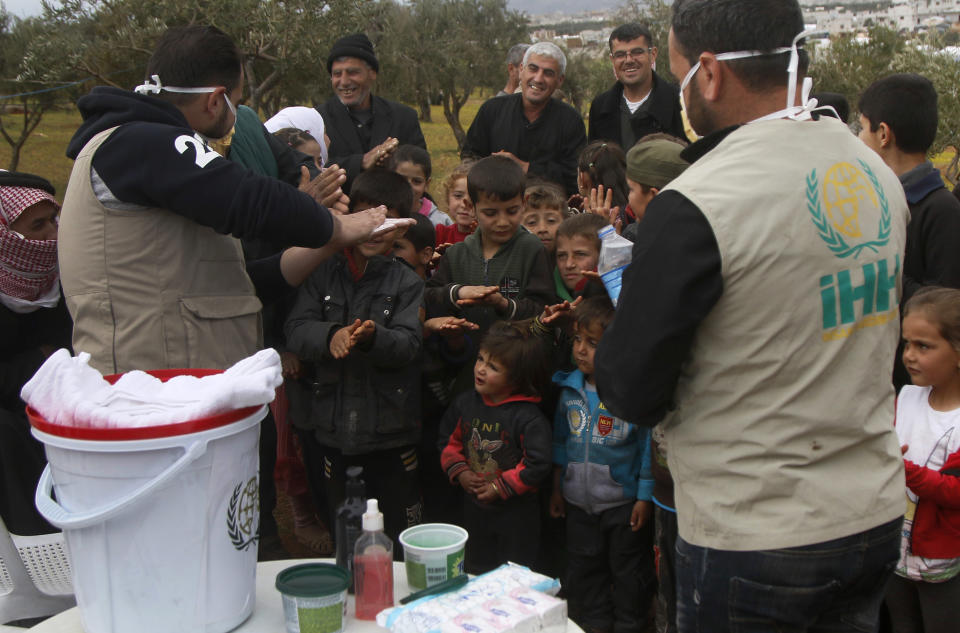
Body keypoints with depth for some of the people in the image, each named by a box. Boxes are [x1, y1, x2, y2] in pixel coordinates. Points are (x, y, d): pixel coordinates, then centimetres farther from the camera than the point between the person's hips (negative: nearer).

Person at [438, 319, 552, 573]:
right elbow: (448, 440, 8)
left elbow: (537, 465, -23)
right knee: (474, 571, 20)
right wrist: (459, 472, -7)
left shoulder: (527, 417, -21)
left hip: (516, 513, -5)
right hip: (474, 507, 5)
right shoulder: (465, 403, -3)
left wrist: (499, 488, -19)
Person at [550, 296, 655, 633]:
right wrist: (557, 488, 13)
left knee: (628, 570, 12)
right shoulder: (570, 387, -1)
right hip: (579, 501, 5)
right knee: (584, 568, 18)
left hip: (624, 502, -5)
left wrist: (644, 498, -10)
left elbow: (649, 447, -13)